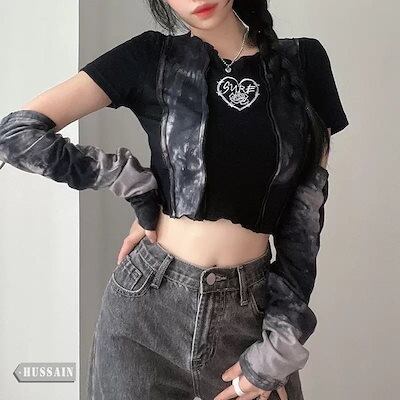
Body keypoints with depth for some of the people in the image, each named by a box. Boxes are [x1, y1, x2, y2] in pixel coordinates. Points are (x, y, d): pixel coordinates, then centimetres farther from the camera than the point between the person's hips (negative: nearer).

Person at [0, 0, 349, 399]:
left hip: (250, 310, 1)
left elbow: (307, 213, 0)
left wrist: (281, 342, -3)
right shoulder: (151, 57, -3)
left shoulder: (304, 62, 2)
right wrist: (136, 187, -7)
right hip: (147, 307, 0)